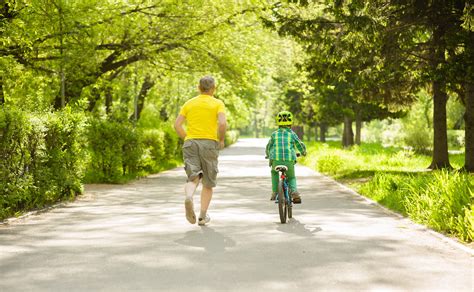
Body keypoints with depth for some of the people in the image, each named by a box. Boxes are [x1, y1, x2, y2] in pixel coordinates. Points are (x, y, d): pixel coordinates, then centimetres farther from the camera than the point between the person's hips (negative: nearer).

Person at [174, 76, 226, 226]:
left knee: (193, 178, -1)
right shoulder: (218, 103, 3)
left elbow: (177, 125, 5)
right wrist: (221, 140, 2)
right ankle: (202, 216, 11)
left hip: (190, 143, 2)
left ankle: (189, 197, -35)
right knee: (208, 183, 11)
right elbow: (222, 123, -13)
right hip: (209, 143, -2)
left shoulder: (189, 103, 13)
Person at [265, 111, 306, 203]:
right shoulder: (292, 134, 8)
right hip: (290, 161, -1)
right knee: (291, 178, 23)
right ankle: (294, 191, -4)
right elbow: (301, 146, 14)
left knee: (274, 172, 32)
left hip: (276, 160, 1)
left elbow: (268, 147, 22)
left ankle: (274, 192, 22)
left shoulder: (274, 134, 11)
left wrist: (268, 155, 43)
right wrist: (303, 152, 37)